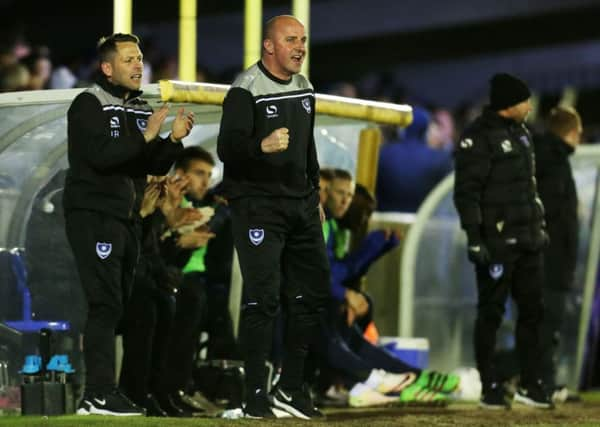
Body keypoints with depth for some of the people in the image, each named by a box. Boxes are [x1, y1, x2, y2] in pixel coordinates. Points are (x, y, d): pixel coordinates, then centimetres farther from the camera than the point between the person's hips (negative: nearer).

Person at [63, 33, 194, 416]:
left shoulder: (142, 109, 15)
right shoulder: (89, 105, -8)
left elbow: (155, 166, 13)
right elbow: (100, 156, -22)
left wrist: (174, 140, -4)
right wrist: (146, 136, -22)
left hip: (128, 218, 8)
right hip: (93, 214, -8)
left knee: (118, 305, 8)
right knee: (105, 303, -14)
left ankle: (98, 393, 12)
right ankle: (100, 394, -17)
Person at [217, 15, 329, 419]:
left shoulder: (304, 88, 13)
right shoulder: (246, 91, -13)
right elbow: (227, 147, -23)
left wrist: (315, 196, 20)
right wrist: (262, 146, -41)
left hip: (301, 206, 8)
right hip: (258, 205, -8)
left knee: (313, 292, 9)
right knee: (263, 298, -11)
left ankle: (291, 388, 20)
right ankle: (256, 396, -5)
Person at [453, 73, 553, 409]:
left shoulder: (521, 131, 14)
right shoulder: (479, 138, -12)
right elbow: (466, 192, -15)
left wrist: (540, 224, 21)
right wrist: (474, 239, -19)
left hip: (528, 241, 8)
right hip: (496, 243, -8)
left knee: (532, 310, 9)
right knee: (491, 313, 0)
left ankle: (531, 385, 17)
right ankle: (490, 388, 6)